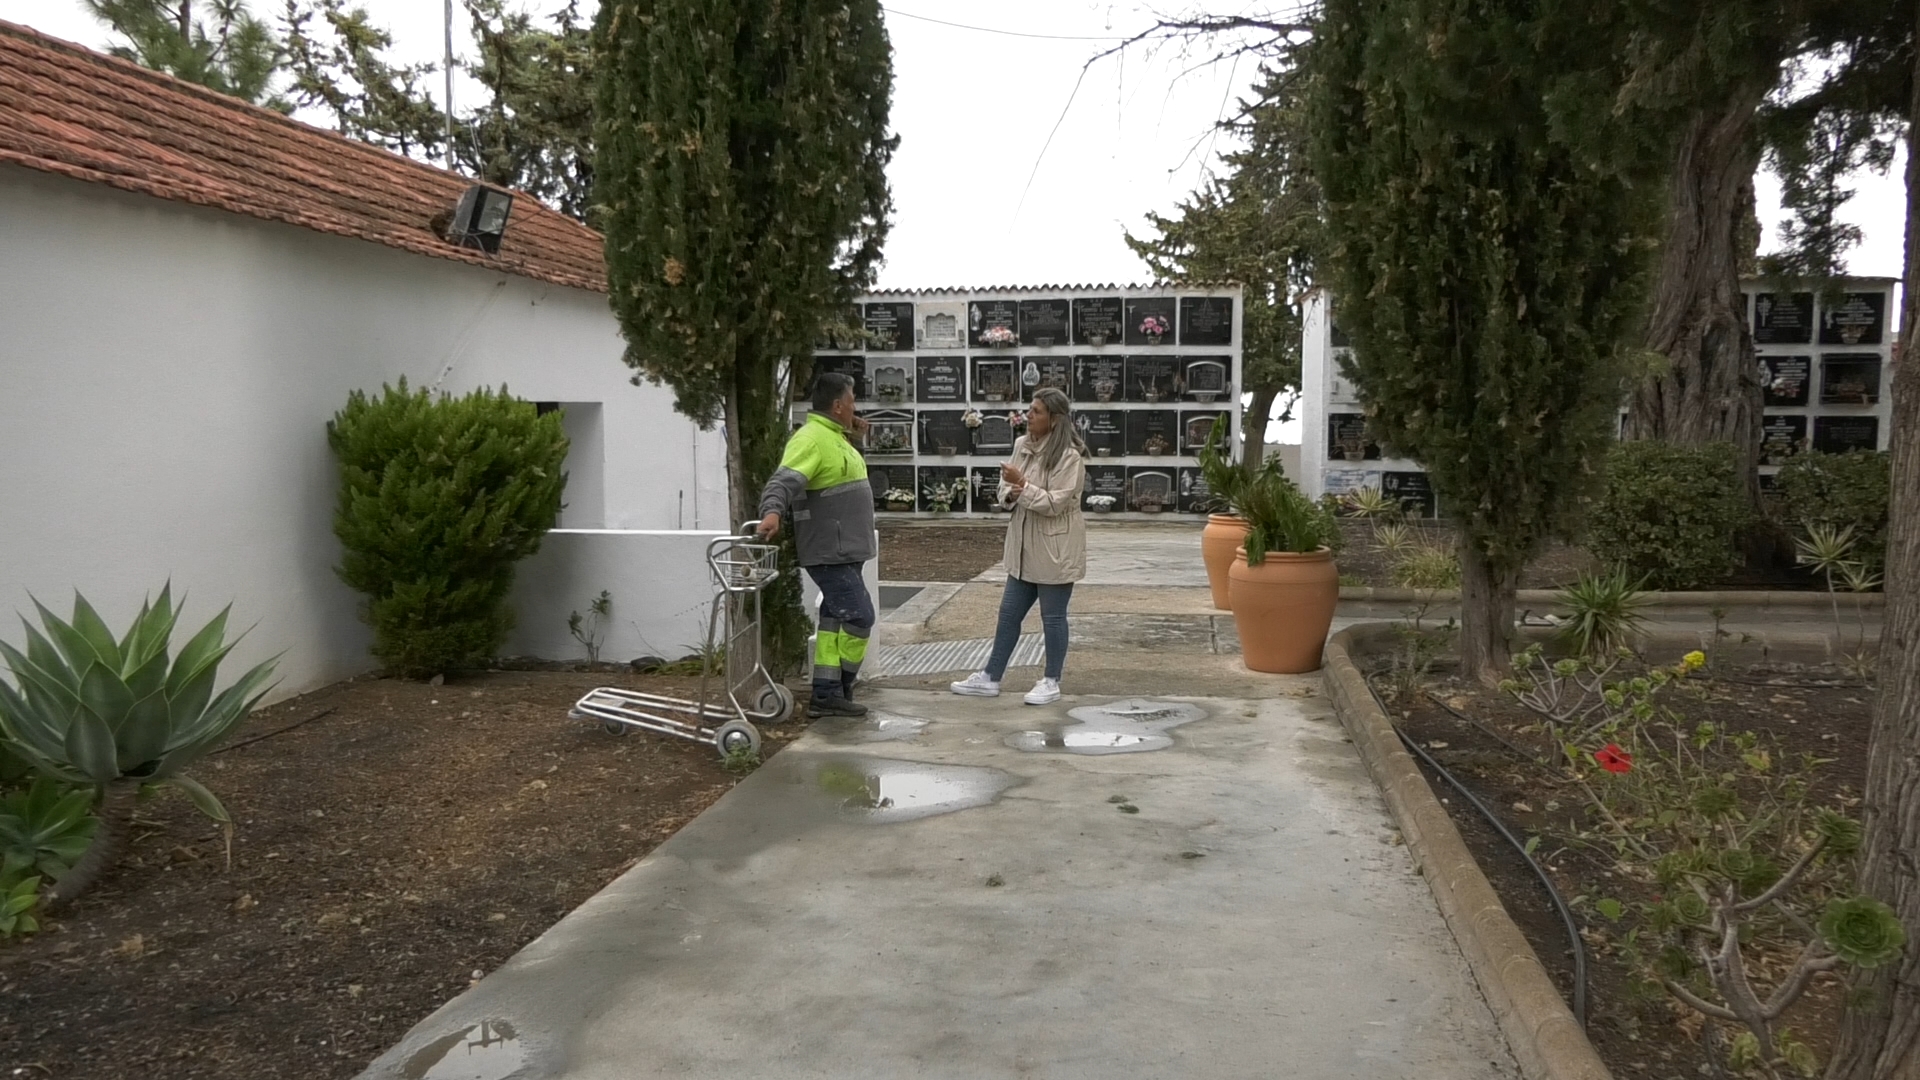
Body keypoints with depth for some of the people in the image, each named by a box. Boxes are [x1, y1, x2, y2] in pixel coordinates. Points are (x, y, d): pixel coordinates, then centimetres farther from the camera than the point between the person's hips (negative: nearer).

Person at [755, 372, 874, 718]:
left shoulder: (836, 438, 16)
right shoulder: (811, 438, -16)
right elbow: (784, 480, -28)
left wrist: (854, 437, 18)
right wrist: (772, 512, -47)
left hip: (843, 551, 10)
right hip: (829, 552, -10)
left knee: (835, 619, 12)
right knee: (859, 616, -9)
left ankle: (827, 695, 18)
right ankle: (837, 692, 1)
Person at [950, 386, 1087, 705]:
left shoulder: (1069, 456, -17)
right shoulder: (1022, 445, 6)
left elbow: (1055, 503, -21)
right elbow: (1007, 489, 12)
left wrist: (1022, 485, -25)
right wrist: (1011, 493, -9)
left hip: (1055, 548, -7)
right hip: (1025, 546, 7)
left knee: (1052, 617, 5)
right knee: (1009, 613, 13)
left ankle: (1051, 681, 19)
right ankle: (991, 677, 22)